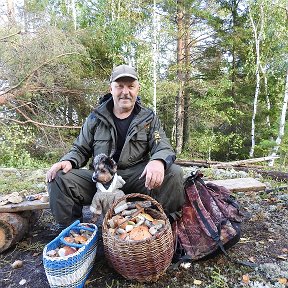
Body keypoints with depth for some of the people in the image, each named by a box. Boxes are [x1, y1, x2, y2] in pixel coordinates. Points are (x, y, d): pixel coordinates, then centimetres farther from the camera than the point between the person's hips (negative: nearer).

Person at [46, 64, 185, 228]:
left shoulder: (149, 118, 6)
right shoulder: (95, 118, 7)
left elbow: (163, 147, -4)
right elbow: (80, 150, 12)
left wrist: (158, 161, -31)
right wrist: (68, 161, -13)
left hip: (137, 177, 0)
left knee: (174, 173, -25)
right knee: (58, 178, -19)